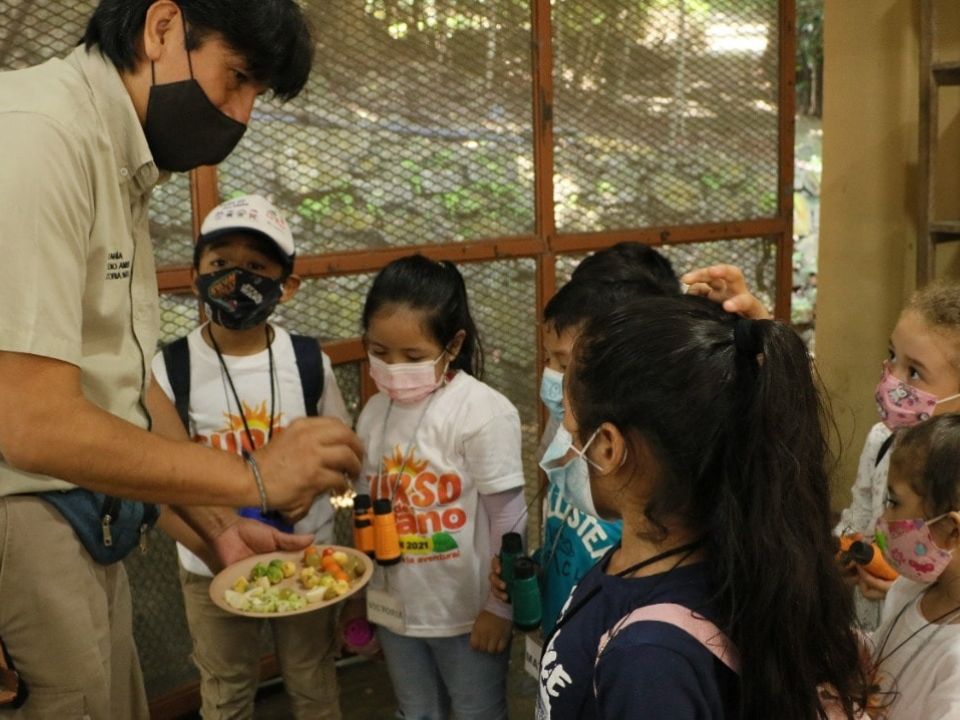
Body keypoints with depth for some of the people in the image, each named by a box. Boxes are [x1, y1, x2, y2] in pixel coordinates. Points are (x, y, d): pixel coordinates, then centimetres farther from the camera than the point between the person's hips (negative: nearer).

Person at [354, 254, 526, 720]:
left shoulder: (483, 413, -19)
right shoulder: (375, 412, -1)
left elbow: (507, 519, -15)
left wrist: (499, 606, -11)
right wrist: (359, 594, 11)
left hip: (468, 610, -5)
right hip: (395, 606, 5)